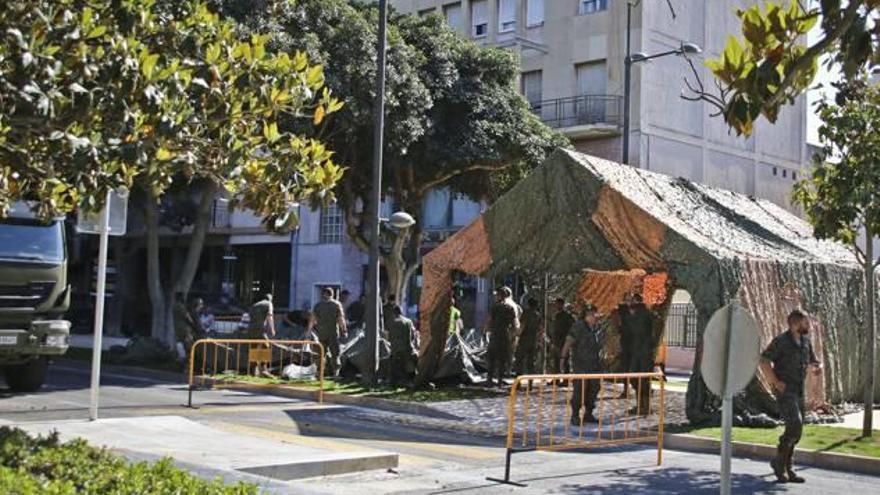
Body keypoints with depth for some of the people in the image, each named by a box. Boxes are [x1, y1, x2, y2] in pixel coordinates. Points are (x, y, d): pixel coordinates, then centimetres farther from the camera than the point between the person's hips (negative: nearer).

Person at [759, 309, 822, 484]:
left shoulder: (805, 341, 10)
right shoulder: (781, 340, -13)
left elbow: (813, 361, 20)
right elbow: (764, 360, -17)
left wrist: (818, 367, -4)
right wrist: (775, 382, -20)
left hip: (798, 391, 8)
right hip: (784, 390, -8)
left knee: (795, 430, 7)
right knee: (795, 425, -19)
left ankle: (786, 469, 16)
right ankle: (779, 461, -3)